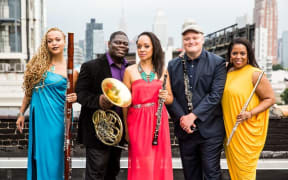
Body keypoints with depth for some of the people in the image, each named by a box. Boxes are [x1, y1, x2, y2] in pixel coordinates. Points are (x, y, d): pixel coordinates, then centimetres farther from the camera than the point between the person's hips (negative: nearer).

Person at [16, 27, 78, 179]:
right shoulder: (38, 64, 5)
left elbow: (73, 95, 6)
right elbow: (29, 91, 12)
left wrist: (73, 98, -17)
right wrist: (21, 114, 13)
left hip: (56, 119, -3)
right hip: (37, 117, 3)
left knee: (52, 159, 1)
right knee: (37, 156, 12)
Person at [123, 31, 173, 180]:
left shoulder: (163, 70, 8)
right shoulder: (130, 71, 2)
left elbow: (170, 98, 14)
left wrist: (166, 97, -9)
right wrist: (126, 128, -4)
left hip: (159, 122, 2)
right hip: (138, 122, -2)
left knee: (159, 163, 5)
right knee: (141, 165, 0)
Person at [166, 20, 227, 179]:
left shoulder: (217, 63, -3)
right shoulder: (173, 65, 7)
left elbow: (215, 94, -12)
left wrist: (193, 116, -16)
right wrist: (181, 117, -11)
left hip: (210, 130, -3)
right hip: (184, 129, 4)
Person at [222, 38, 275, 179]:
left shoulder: (255, 74, -13)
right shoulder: (229, 72, 8)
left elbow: (270, 99, -12)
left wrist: (250, 113, -23)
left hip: (247, 132, -6)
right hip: (230, 130, 6)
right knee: (233, 167, 18)